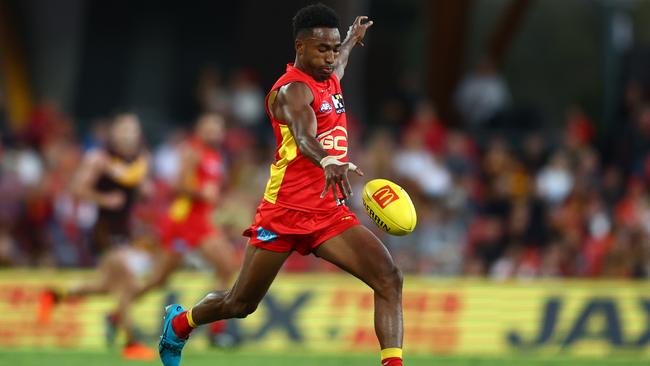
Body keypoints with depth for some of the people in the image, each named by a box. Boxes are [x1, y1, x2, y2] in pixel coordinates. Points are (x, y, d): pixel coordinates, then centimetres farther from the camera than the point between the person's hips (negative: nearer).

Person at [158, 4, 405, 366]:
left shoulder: (330, 79, 11)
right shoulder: (293, 90, -17)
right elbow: (304, 136, -40)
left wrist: (352, 39, 59)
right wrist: (328, 163, -60)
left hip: (331, 212, 7)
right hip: (286, 211, -7)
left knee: (390, 279, -17)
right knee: (241, 303, 9)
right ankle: (180, 322, 39)